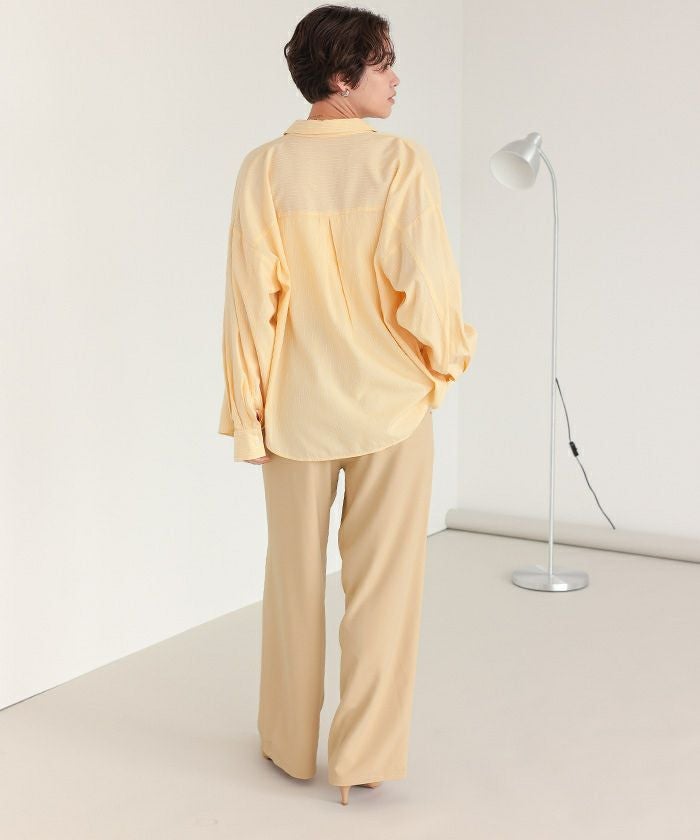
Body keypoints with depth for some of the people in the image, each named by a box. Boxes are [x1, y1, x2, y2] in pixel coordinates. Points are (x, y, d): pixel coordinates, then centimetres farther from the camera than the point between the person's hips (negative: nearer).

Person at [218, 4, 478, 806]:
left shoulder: (265, 168, -6)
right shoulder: (401, 160, -12)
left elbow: (251, 299, -6)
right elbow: (423, 284, -14)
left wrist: (248, 412, 2)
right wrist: (450, 353, 7)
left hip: (298, 408, 2)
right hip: (388, 405, -2)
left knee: (294, 578, 16)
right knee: (381, 585, 9)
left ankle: (290, 742, 30)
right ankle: (363, 758, 17)